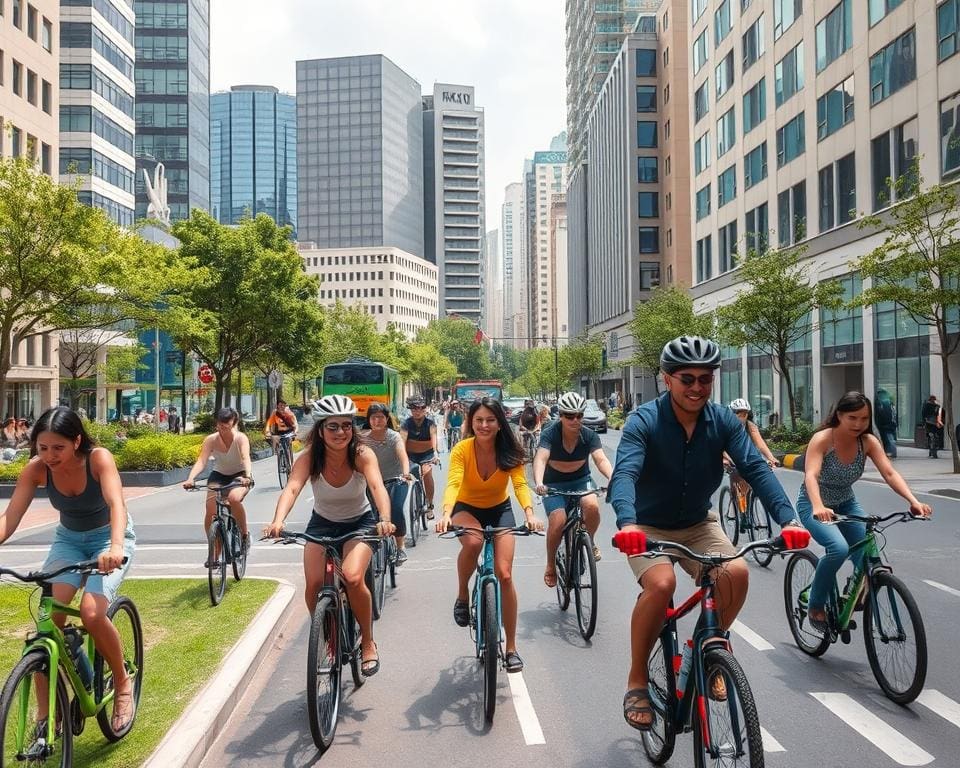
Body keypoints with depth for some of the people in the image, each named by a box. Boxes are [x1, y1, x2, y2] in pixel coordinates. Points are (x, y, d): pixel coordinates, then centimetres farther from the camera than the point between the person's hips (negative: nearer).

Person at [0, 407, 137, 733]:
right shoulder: (36, 469, -18)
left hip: (109, 537, -4)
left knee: (91, 613, -26)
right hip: (68, 540, 4)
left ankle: (123, 683, 2)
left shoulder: (99, 459, -28)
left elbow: (116, 504, -41)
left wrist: (116, 548, -59)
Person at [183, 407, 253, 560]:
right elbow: (201, 461, -26)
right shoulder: (210, 440, -16)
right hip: (219, 475, 3)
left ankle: (245, 534, -10)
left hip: (240, 476, -3)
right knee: (210, 508, -17)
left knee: (234, 498, -34)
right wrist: (190, 479, -45)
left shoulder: (241, 438, -21)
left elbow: (246, 458, -36)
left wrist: (248, 476, -56)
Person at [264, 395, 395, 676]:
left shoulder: (362, 455, -24)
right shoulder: (309, 458, -21)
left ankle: (368, 643, -2)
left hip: (360, 522, -2)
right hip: (322, 524, 2)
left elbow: (377, 486, -40)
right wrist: (278, 521, -57)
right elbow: (291, 489, -37)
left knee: (353, 578, -27)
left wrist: (385, 519, -60)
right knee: (314, 585, -18)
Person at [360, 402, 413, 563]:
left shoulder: (394, 436, -13)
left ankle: (401, 547, -6)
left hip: (396, 480, -3)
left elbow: (403, 455, -29)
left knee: (396, 509, -23)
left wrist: (406, 474, -46)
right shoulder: (363, 437, -6)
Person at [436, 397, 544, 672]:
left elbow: (520, 483, -27)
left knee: (504, 574, -10)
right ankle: (462, 596, -8)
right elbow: (453, 483, -35)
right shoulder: (462, 449, -23)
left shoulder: (509, 451, -18)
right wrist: (446, 514, -54)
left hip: (499, 510, 2)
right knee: (472, 542, -37)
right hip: (467, 508, -1)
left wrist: (530, 513, -46)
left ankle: (511, 648, 4)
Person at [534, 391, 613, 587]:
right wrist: (538, 482, -55)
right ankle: (550, 566, 2)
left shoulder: (589, 436, -15)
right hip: (554, 484, -1)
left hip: (580, 480, 2)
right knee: (558, 521, -24)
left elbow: (601, 459, -28)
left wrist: (612, 477, -50)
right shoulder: (550, 434, -21)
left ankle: (590, 542, 3)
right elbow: (540, 459, -35)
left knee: (592, 506, -29)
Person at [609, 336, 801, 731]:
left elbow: (755, 467, -18)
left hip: (698, 524, 4)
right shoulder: (644, 421, -20)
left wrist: (787, 517, -34)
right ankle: (637, 679, -9)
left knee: (736, 573, -23)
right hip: (648, 526, -3)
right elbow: (625, 473, -34)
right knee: (661, 583, -31)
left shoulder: (723, 420, -9)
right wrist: (627, 521, -54)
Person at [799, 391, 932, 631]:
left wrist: (914, 501, -39)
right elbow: (811, 476, -37)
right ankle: (816, 608, -9)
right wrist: (818, 507, -56)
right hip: (815, 505, -5)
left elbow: (890, 473, -21)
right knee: (839, 548, -30)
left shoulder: (868, 442, -11)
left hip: (846, 504, 5)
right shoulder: (822, 439, -24)